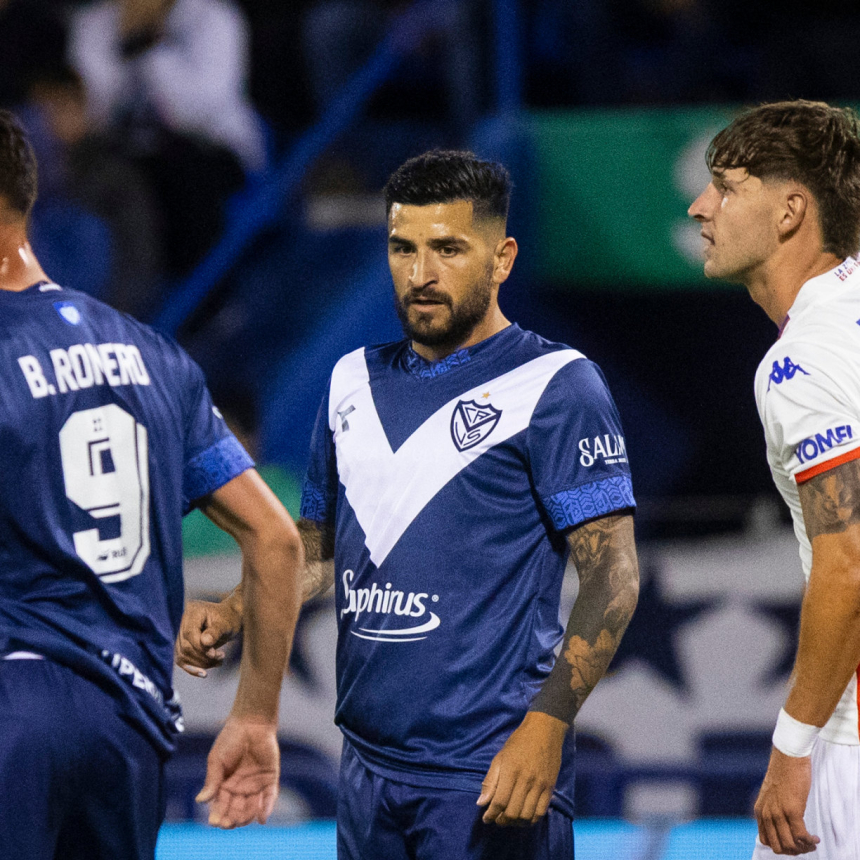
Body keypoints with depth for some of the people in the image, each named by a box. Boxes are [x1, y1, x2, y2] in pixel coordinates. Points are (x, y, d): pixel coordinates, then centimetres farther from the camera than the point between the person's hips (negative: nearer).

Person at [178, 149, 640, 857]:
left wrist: (545, 728, -21)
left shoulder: (556, 386, -6)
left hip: (490, 774, -6)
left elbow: (612, 576, -11)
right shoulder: (355, 381, 13)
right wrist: (233, 612, 5)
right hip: (368, 766, 6)